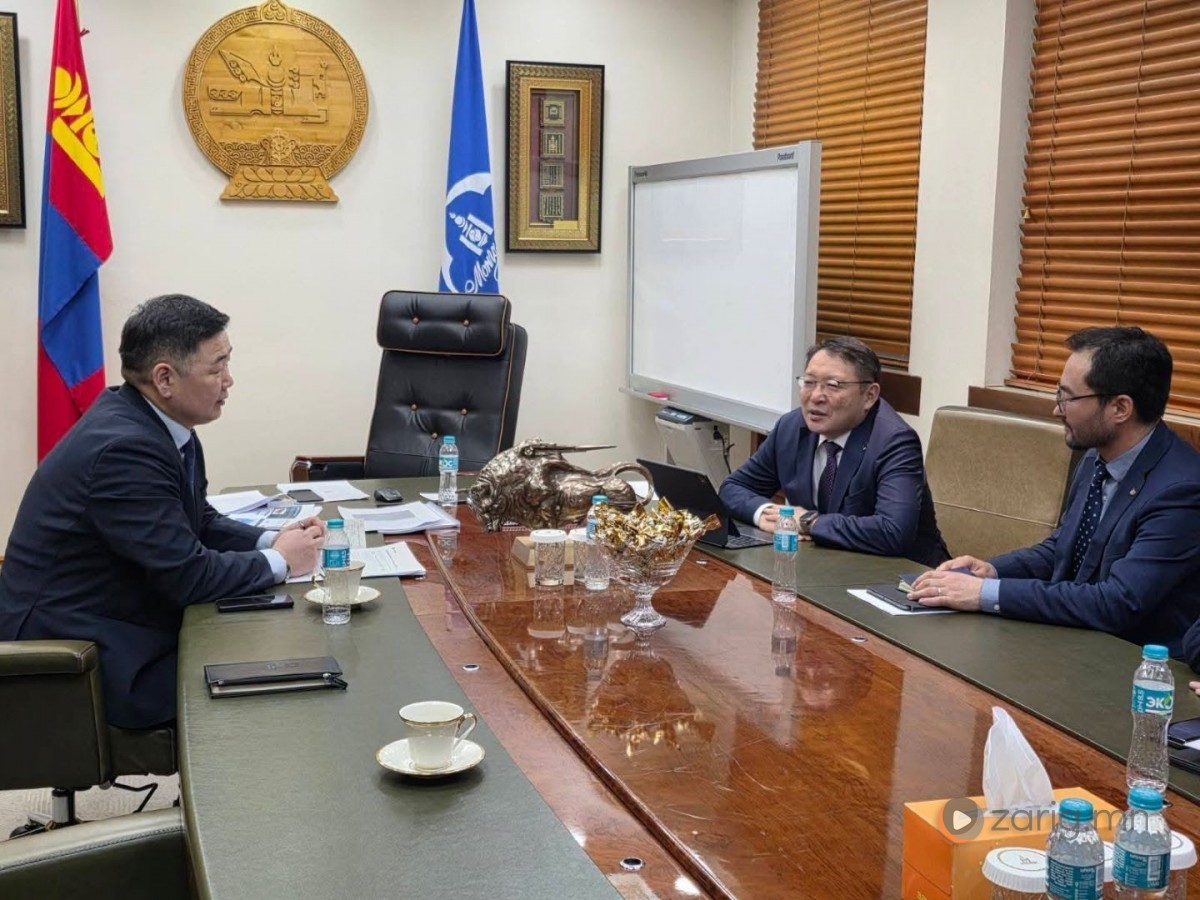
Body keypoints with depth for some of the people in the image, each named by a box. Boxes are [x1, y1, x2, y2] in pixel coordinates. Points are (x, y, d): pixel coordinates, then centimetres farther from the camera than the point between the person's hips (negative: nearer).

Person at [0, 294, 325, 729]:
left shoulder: (153, 423, 2)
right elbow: (189, 575, -23)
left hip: (122, 630, 9)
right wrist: (278, 560, -9)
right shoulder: (123, 448, -26)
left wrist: (272, 540, -1)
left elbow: (200, 523, 15)